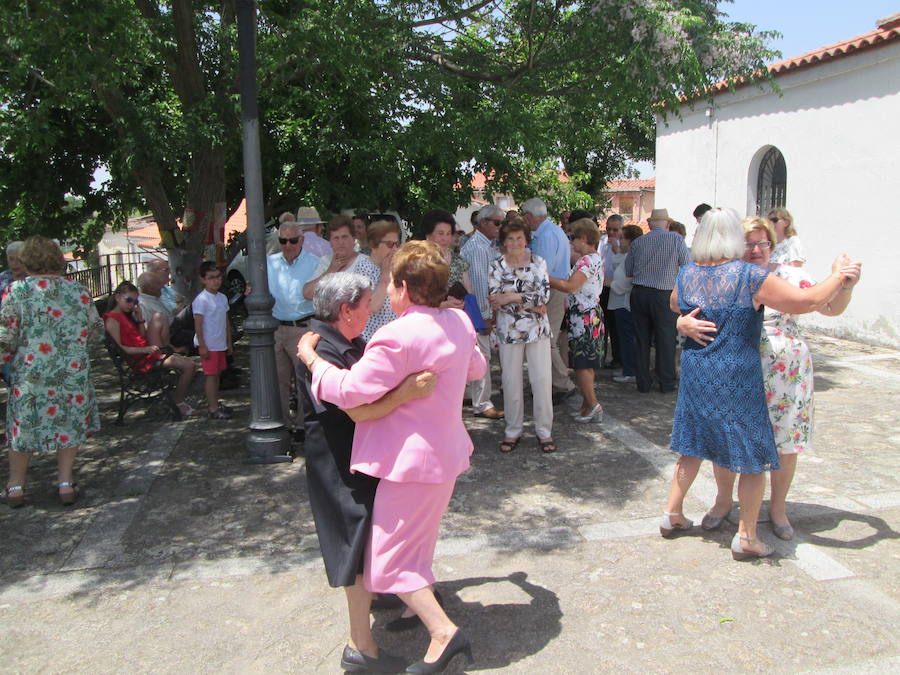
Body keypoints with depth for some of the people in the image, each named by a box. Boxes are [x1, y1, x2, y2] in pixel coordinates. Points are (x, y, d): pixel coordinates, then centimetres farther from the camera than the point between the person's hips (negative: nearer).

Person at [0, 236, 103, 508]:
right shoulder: (79, 291, 0)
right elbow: (96, 332, 8)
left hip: (30, 374, -1)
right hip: (73, 373, 1)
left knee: (23, 425, 14)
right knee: (70, 423, 15)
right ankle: (65, 483, 16)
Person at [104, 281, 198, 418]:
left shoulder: (126, 316, 19)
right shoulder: (112, 320, -10)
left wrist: (140, 319, 7)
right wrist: (145, 349, -26)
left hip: (149, 353, 10)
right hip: (140, 360, -10)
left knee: (190, 365, 6)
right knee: (188, 365, -16)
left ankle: (179, 400, 11)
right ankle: (178, 403, -2)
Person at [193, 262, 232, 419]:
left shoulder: (222, 297, 10)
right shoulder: (201, 300, -14)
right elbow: (198, 325, -16)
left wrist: (229, 342, 17)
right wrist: (202, 346, -18)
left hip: (220, 344, 8)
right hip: (208, 345, -8)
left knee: (217, 373, 14)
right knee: (211, 375, -4)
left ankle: (215, 403, 24)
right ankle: (213, 409, 0)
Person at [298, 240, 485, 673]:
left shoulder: (399, 337, -25)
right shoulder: (458, 323, 2)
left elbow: (350, 391, -24)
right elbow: (476, 368, 21)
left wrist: (311, 360, -8)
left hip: (412, 459, -9)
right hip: (446, 452, 10)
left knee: (387, 560, 1)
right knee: (417, 540, 28)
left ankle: (443, 632, -2)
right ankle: (421, 605, 44)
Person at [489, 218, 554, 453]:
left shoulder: (538, 263, 1)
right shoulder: (496, 266, 0)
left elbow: (544, 295, -10)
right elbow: (496, 300, -12)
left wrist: (512, 296, -17)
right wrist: (532, 304, -15)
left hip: (538, 329, 0)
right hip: (509, 331, 0)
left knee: (542, 380, 1)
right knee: (511, 381, 5)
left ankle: (544, 431, 15)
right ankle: (513, 431, 20)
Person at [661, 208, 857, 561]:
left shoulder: (687, 275, -1)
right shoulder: (751, 277, -16)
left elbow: (675, 306, 20)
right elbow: (806, 301, -13)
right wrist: (837, 277, 4)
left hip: (695, 373, 5)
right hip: (738, 379, -5)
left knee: (692, 445, 20)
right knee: (754, 455, 9)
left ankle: (672, 515, 28)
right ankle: (746, 536, 15)